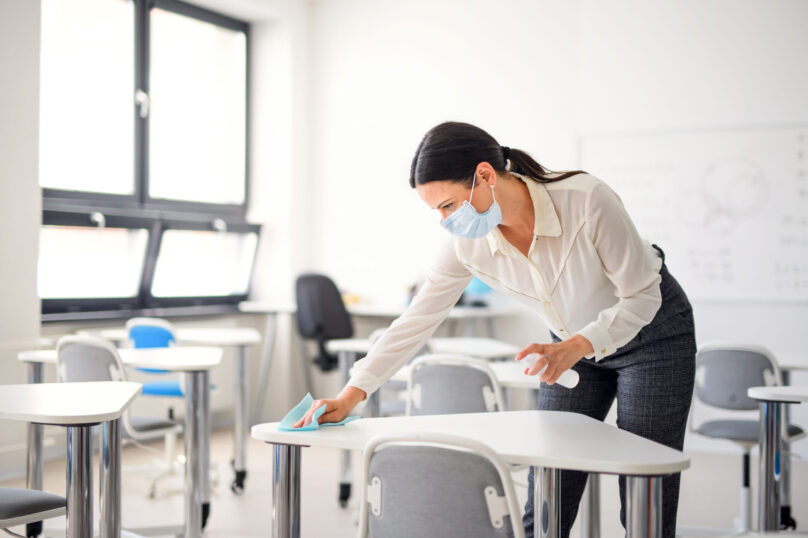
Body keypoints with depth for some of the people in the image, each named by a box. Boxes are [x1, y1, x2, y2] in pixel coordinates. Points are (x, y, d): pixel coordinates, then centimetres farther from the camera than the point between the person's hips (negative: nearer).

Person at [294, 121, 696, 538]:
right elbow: (417, 320, -11)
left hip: (652, 334, -4)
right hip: (575, 344, 4)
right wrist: (350, 394, -14)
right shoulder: (469, 243, -19)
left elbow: (641, 296, -23)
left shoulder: (588, 201, -32)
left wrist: (577, 346, -39)